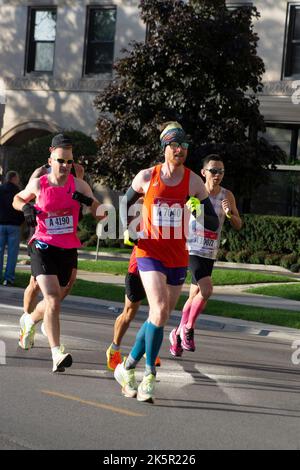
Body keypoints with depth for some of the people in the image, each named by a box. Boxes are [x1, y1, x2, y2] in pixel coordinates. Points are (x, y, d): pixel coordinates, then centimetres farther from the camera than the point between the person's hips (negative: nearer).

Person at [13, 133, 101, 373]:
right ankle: (57, 354, -24)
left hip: (68, 250, 3)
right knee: (53, 300, -20)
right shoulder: (38, 185, -2)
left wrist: (88, 201, -21)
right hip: (43, 246, -3)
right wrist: (26, 207, -5)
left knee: (53, 301, 17)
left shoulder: (79, 185, 0)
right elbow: (17, 199, 17)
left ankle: (29, 321, 50)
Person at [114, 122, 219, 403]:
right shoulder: (146, 177, -3)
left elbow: (214, 224, -1)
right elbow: (126, 201, 16)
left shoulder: (193, 182, -2)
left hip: (178, 257, 3)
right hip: (150, 251, -3)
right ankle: (149, 374, -9)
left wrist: (198, 212, -20)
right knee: (159, 311, -21)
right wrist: (128, 228, 3)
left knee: (159, 317, 10)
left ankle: (127, 367, 28)